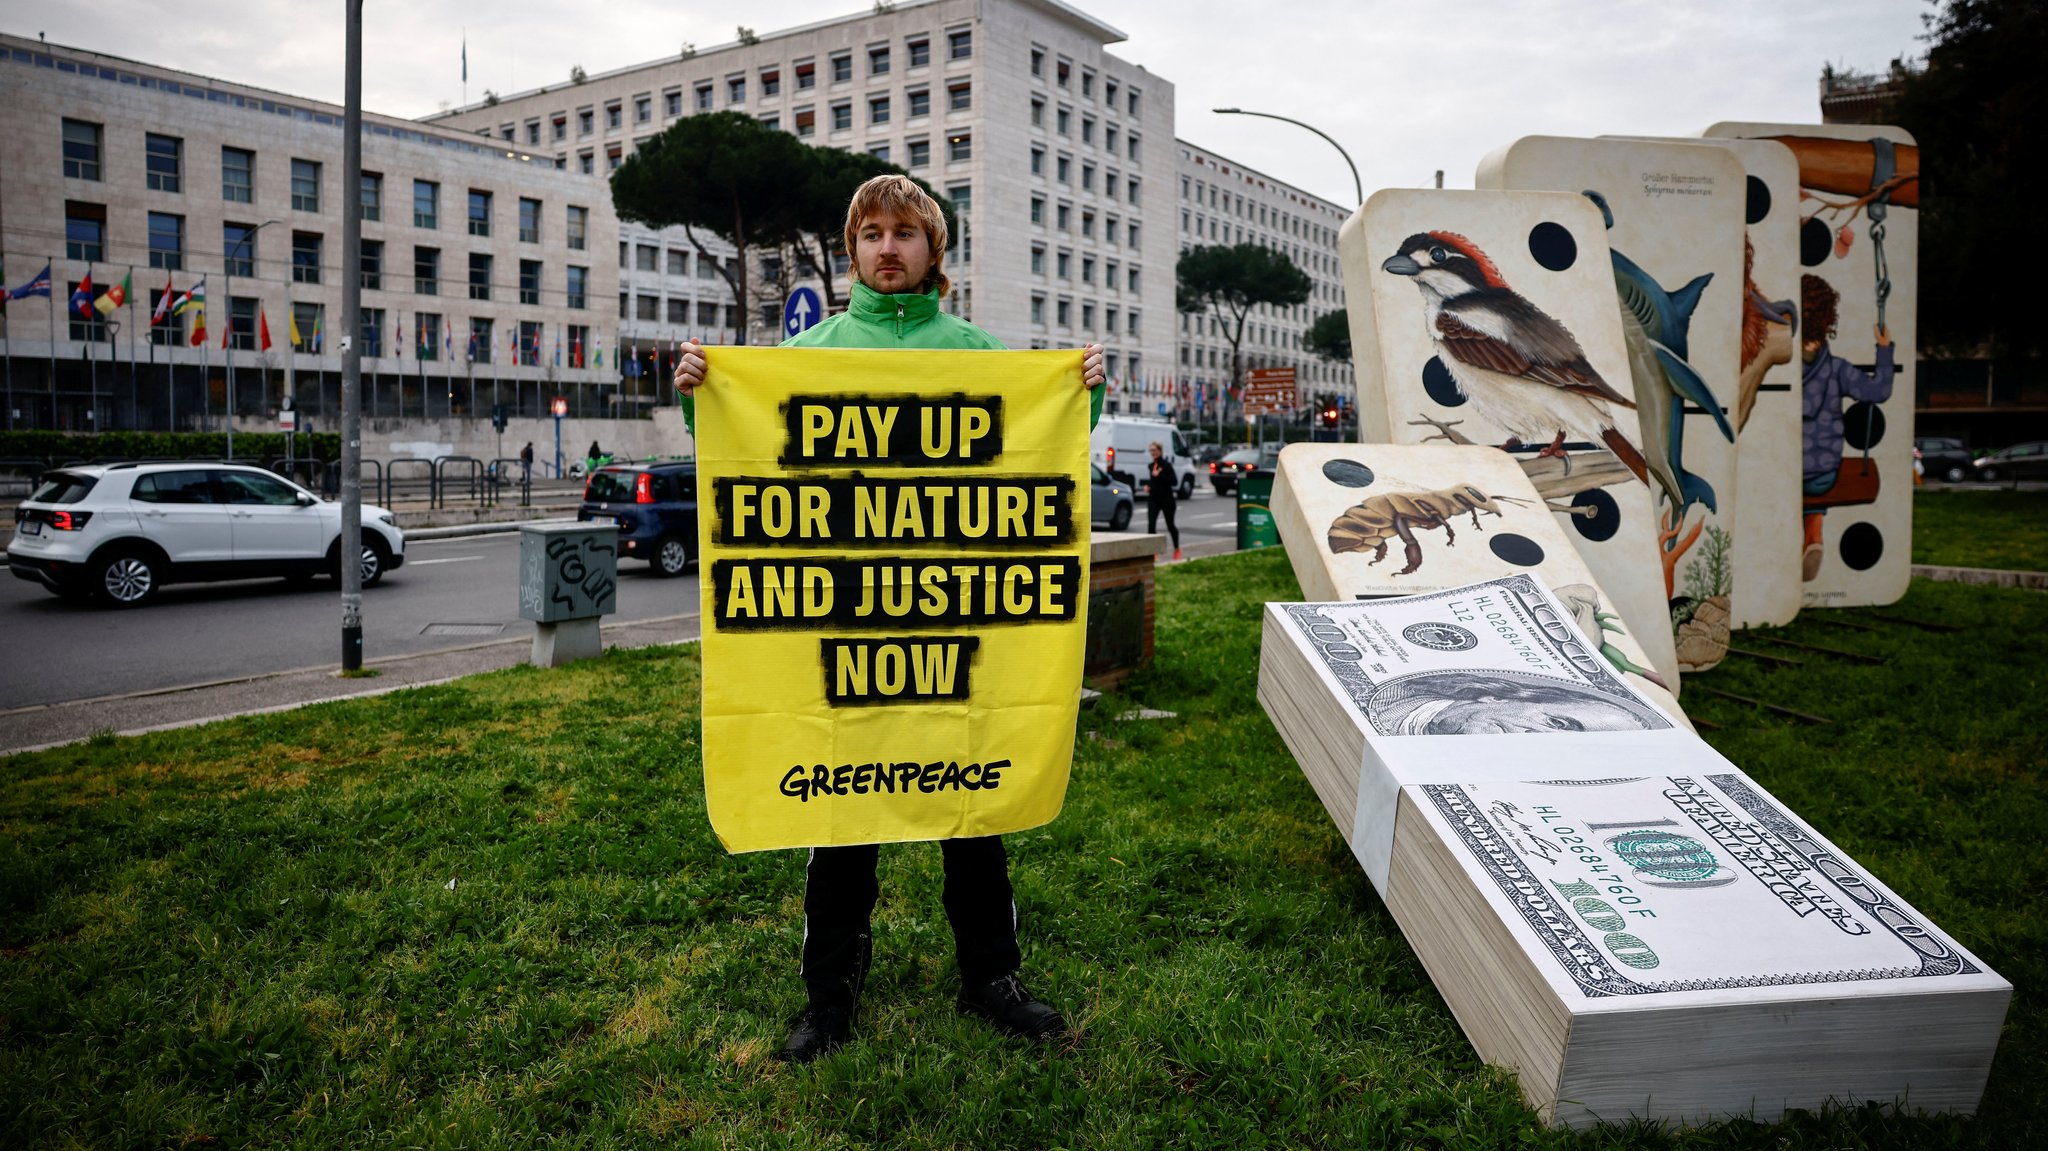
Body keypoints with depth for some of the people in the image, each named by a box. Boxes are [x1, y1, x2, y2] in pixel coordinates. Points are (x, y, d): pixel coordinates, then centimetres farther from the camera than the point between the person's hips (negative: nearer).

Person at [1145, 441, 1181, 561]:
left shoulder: (1166, 465, -11)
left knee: (1170, 525, 11)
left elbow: (1175, 481, -20)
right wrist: (1147, 485, 5)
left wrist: (1160, 475, -27)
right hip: (1153, 499, 4)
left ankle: (1177, 549, 32)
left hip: (1167, 499, -4)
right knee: (1151, 524, -13)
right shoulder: (1151, 466, 7)